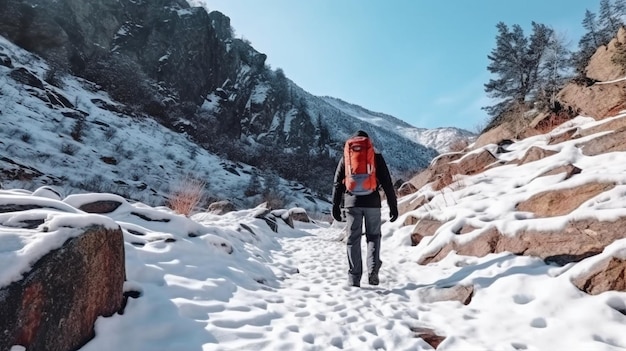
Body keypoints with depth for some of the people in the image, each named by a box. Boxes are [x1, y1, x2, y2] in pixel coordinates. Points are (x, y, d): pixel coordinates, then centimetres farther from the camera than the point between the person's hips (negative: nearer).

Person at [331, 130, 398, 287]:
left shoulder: (346, 157, 9)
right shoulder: (376, 157, 6)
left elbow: (337, 183, 7)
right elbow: (387, 183, 2)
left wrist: (335, 205, 12)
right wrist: (393, 206, 5)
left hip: (352, 203, 1)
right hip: (372, 203, 0)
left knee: (353, 239, 6)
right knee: (373, 236, 14)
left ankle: (354, 278, 5)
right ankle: (373, 270, -5)